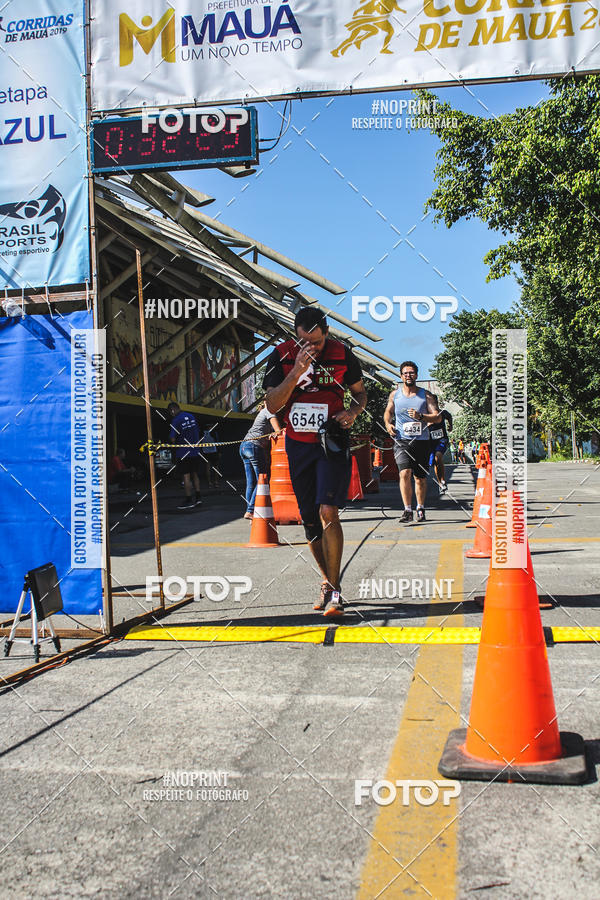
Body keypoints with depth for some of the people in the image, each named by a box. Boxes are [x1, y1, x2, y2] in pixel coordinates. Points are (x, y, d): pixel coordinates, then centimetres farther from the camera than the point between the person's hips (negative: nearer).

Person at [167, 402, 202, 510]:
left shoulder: (176, 421, -14)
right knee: (194, 474, 15)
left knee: (186, 476, -2)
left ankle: (189, 500, 0)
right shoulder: (191, 416, 7)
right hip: (195, 451, 7)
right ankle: (197, 498, 17)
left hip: (183, 452, -7)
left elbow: (173, 439, -16)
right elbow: (198, 432, 14)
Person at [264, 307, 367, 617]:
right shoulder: (281, 355, -3)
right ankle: (327, 582, 26)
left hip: (332, 442, -2)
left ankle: (334, 591, -10)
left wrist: (353, 411, -11)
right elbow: (272, 405, -10)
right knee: (309, 519, 8)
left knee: (327, 512, -17)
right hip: (298, 444, 3)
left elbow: (360, 392, 11)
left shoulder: (342, 354, -3)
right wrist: (297, 370, -22)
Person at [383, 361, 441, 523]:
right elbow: (388, 412, 25)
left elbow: (437, 417, -4)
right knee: (405, 473, -20)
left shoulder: (425, 395, 2)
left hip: (421, 441, 0)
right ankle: (408, 510, -18)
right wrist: (388, 424, 4)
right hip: (401, 441, 0)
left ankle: (420, 508, 28)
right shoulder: (395, 394, 8)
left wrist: (420, 416, -20)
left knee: (420, 478, 8)